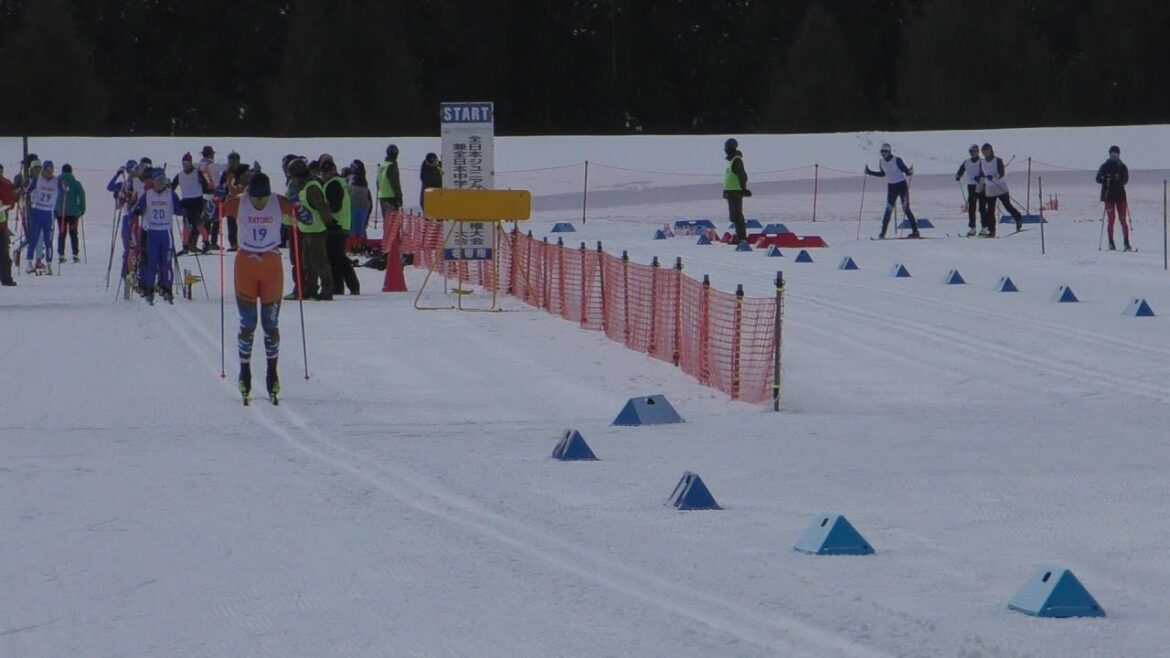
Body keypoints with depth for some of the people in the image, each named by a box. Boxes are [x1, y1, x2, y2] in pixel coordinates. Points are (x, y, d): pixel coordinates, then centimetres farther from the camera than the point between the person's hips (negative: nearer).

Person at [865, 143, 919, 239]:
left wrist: (910, 172, -35)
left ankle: (915, 231, 2)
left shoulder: (897, 160, -15)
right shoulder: (881, 162, 2)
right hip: (891, 187, 5)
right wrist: (869, 172, 16)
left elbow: (906, 171, -12)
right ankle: (883, 233, -1)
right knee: (888, 209, -2)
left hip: (901, 185, -5)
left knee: (906, 209, -5)